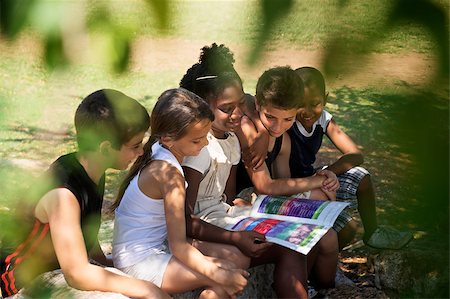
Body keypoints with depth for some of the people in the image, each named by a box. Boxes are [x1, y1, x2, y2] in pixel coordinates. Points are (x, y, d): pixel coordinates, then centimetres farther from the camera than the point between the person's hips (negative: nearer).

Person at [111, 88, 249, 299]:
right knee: (229, 278, -21)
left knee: (239, 258, 3)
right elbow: (178, 246, -27)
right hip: (140, 264, -10)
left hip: (157, 244, 10)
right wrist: (221, 276, -32)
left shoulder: (158, 151, -3)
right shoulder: (170, 174, -27)